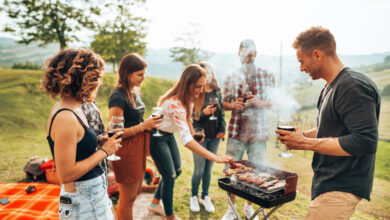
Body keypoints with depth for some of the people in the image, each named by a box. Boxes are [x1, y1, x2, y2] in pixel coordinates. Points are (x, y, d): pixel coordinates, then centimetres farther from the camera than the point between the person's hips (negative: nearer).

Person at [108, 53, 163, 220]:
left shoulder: (135, 91, 8)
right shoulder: (118, 96, -20)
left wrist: (149, 123, 5)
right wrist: (143, 126, -24)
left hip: (138, 148, 9)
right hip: (125, 151, -9)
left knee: (136, 192, 24)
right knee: (128, 198, 7)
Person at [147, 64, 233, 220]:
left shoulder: (190, 97, -10)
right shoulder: (175, 104, -38)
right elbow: (186, 140, -45)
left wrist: (193, 131, -2)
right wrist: (215, 158, -49)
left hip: (169, 135, 9)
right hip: (156, 137, -9)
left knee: (177, 171, 15)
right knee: (169, 176, -2)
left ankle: (155, 203, 36)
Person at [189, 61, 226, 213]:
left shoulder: (217, 92, 5)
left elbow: (222, 112, 11)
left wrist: (222, 129, 0)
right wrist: (203, 112, -24)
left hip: (214, 137, 4)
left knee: (208, 169, 13)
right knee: (199, 170, 2)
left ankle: (205, 197, 30)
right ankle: (194, 197, 26)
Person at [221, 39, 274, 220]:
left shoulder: (267, 76, 2)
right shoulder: (231, 78, 6)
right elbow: (224, 104, 11)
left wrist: (260, 102, -13)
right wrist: (234, 105, -11)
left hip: (258, 132, 0)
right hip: (236, 132, 1)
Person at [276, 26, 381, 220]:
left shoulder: (354, 86, -19)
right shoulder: (330, 87, 13)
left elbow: (365, 142, -26)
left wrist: (306, 143, -22)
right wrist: (301, 135, 6)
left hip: (340, 189, -10)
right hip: (328, 183, 10)